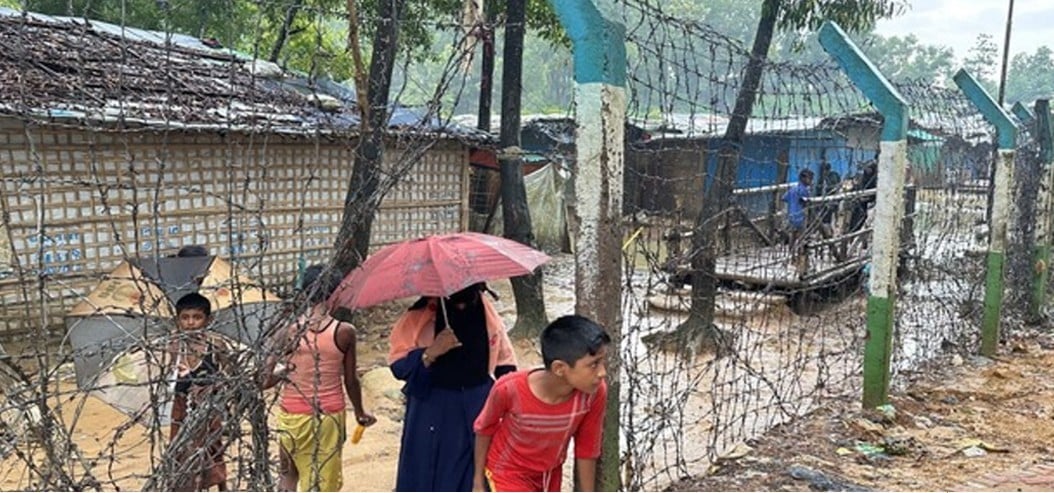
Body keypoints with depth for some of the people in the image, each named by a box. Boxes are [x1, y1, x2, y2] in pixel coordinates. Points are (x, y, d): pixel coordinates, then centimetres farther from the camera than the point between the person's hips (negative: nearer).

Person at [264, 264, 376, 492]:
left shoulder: (289, 331, -8)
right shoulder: (344, 332, -10)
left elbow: (267, 380, -8)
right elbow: (351, 381, -1)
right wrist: (360, 412, 15)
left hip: (291, 415, 2)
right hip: (329, 416, -1)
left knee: (288, 473, 24)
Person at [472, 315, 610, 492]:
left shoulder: (594, 392, -28)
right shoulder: (510, 389, -35)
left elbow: (587, 448, -11)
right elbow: (485, 428, -13)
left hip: (549, 476, 4)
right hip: (508, 475, -4)